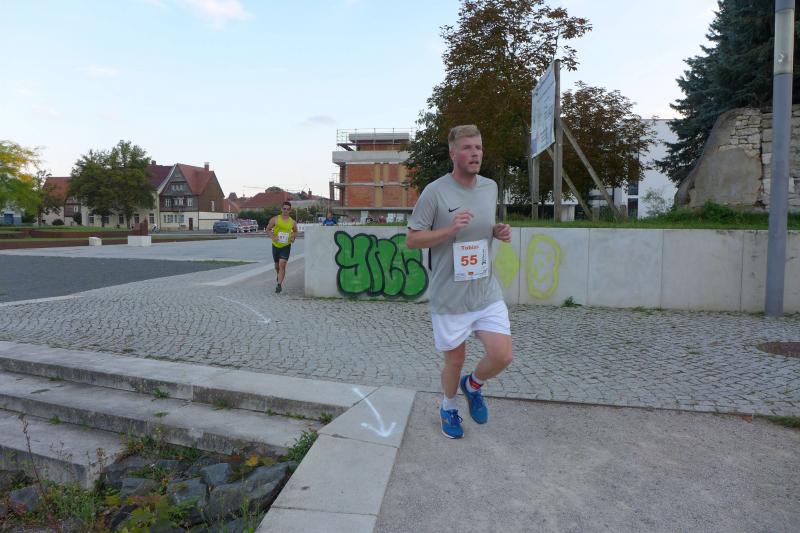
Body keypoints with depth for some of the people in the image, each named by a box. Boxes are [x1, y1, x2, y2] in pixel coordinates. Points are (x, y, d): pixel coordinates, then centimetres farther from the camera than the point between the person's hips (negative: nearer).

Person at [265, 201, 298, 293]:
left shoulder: (293, 222, -1)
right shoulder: (275, 219, -6)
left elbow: (295, 231, 17)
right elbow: (267, 229, 1)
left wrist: (293, 237, -4)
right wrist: (272, 237, -16)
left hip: (286, 246, -1)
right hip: (276, 245, 1)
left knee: (282, 265, -15)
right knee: (277, 265, 15)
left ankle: (279, 285, -14)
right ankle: (279, 276, 48)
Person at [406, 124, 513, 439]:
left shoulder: (490, 187, 6)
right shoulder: (435, 192, -12)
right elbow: (411, 239, -9)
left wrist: (499, 232, -1)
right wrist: (450, 230, -23)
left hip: (487, 292, 4)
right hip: (449, 297, -4)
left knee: (502, 357, -4)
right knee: (455, 360, 10)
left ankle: (472, 385, 30)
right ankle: (448, 408, 41)